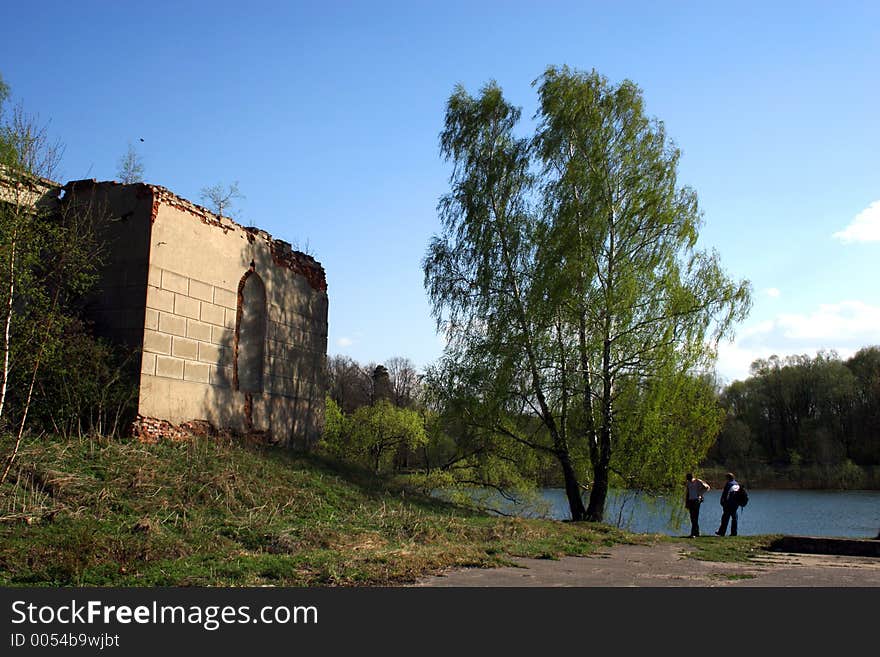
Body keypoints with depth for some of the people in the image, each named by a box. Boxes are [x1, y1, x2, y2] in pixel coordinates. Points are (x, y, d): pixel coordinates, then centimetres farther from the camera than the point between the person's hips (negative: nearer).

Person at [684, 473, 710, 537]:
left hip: (696, 501, -6)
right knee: (692, 518, 8)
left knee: (695, 518, -13)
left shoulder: (698, 482, -6)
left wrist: (700, 493, -4)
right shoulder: (688, 483, 10)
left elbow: (707, 487, -2)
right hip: (690, 501, 6)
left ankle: (693, 534, -19)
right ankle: (697, 532, 19)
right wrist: (686, 504, 14)